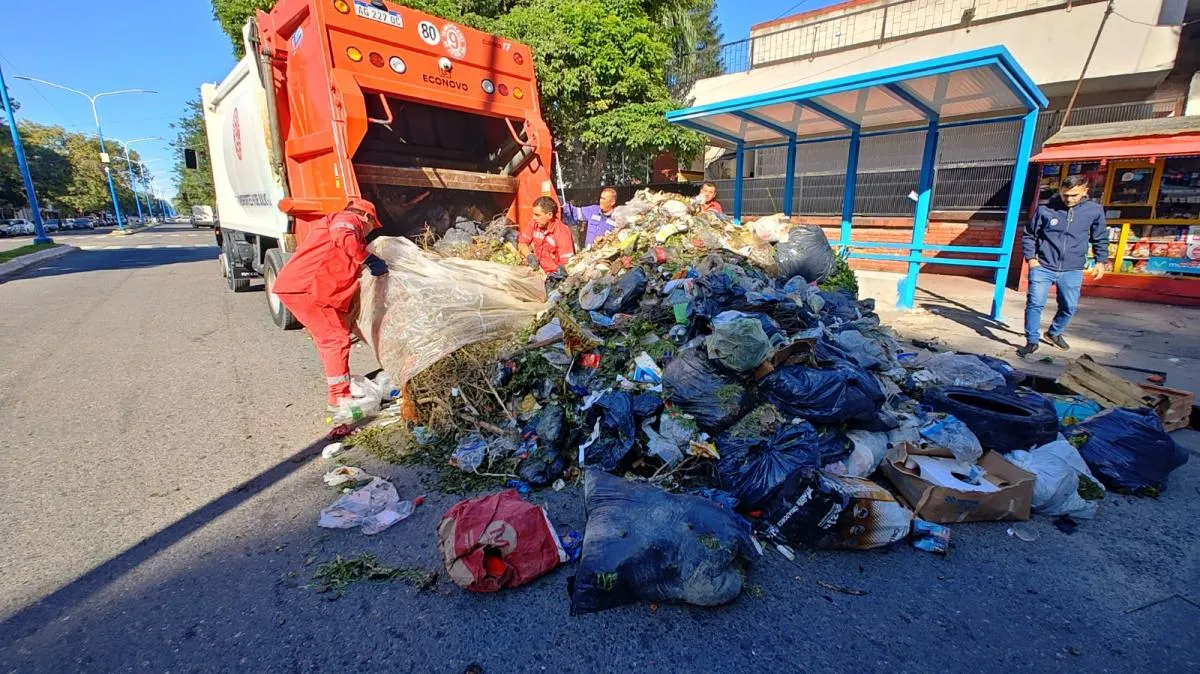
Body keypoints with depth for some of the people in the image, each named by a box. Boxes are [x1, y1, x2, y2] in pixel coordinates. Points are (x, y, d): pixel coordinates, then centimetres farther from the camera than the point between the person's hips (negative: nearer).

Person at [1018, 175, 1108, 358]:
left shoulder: (1095, 210, 0)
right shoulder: (1045, 209, -6)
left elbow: (1100, 239, 12)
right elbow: (1029, 235, 3)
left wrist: (1101, 261, 7)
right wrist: (1031, 258, -4)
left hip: (1073, 271, 3)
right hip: (1043, 268, -3)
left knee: (1069, 307, 13)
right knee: (1035, 304, -9)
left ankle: (1054, 333, 37)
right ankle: (1031, 341, 2)